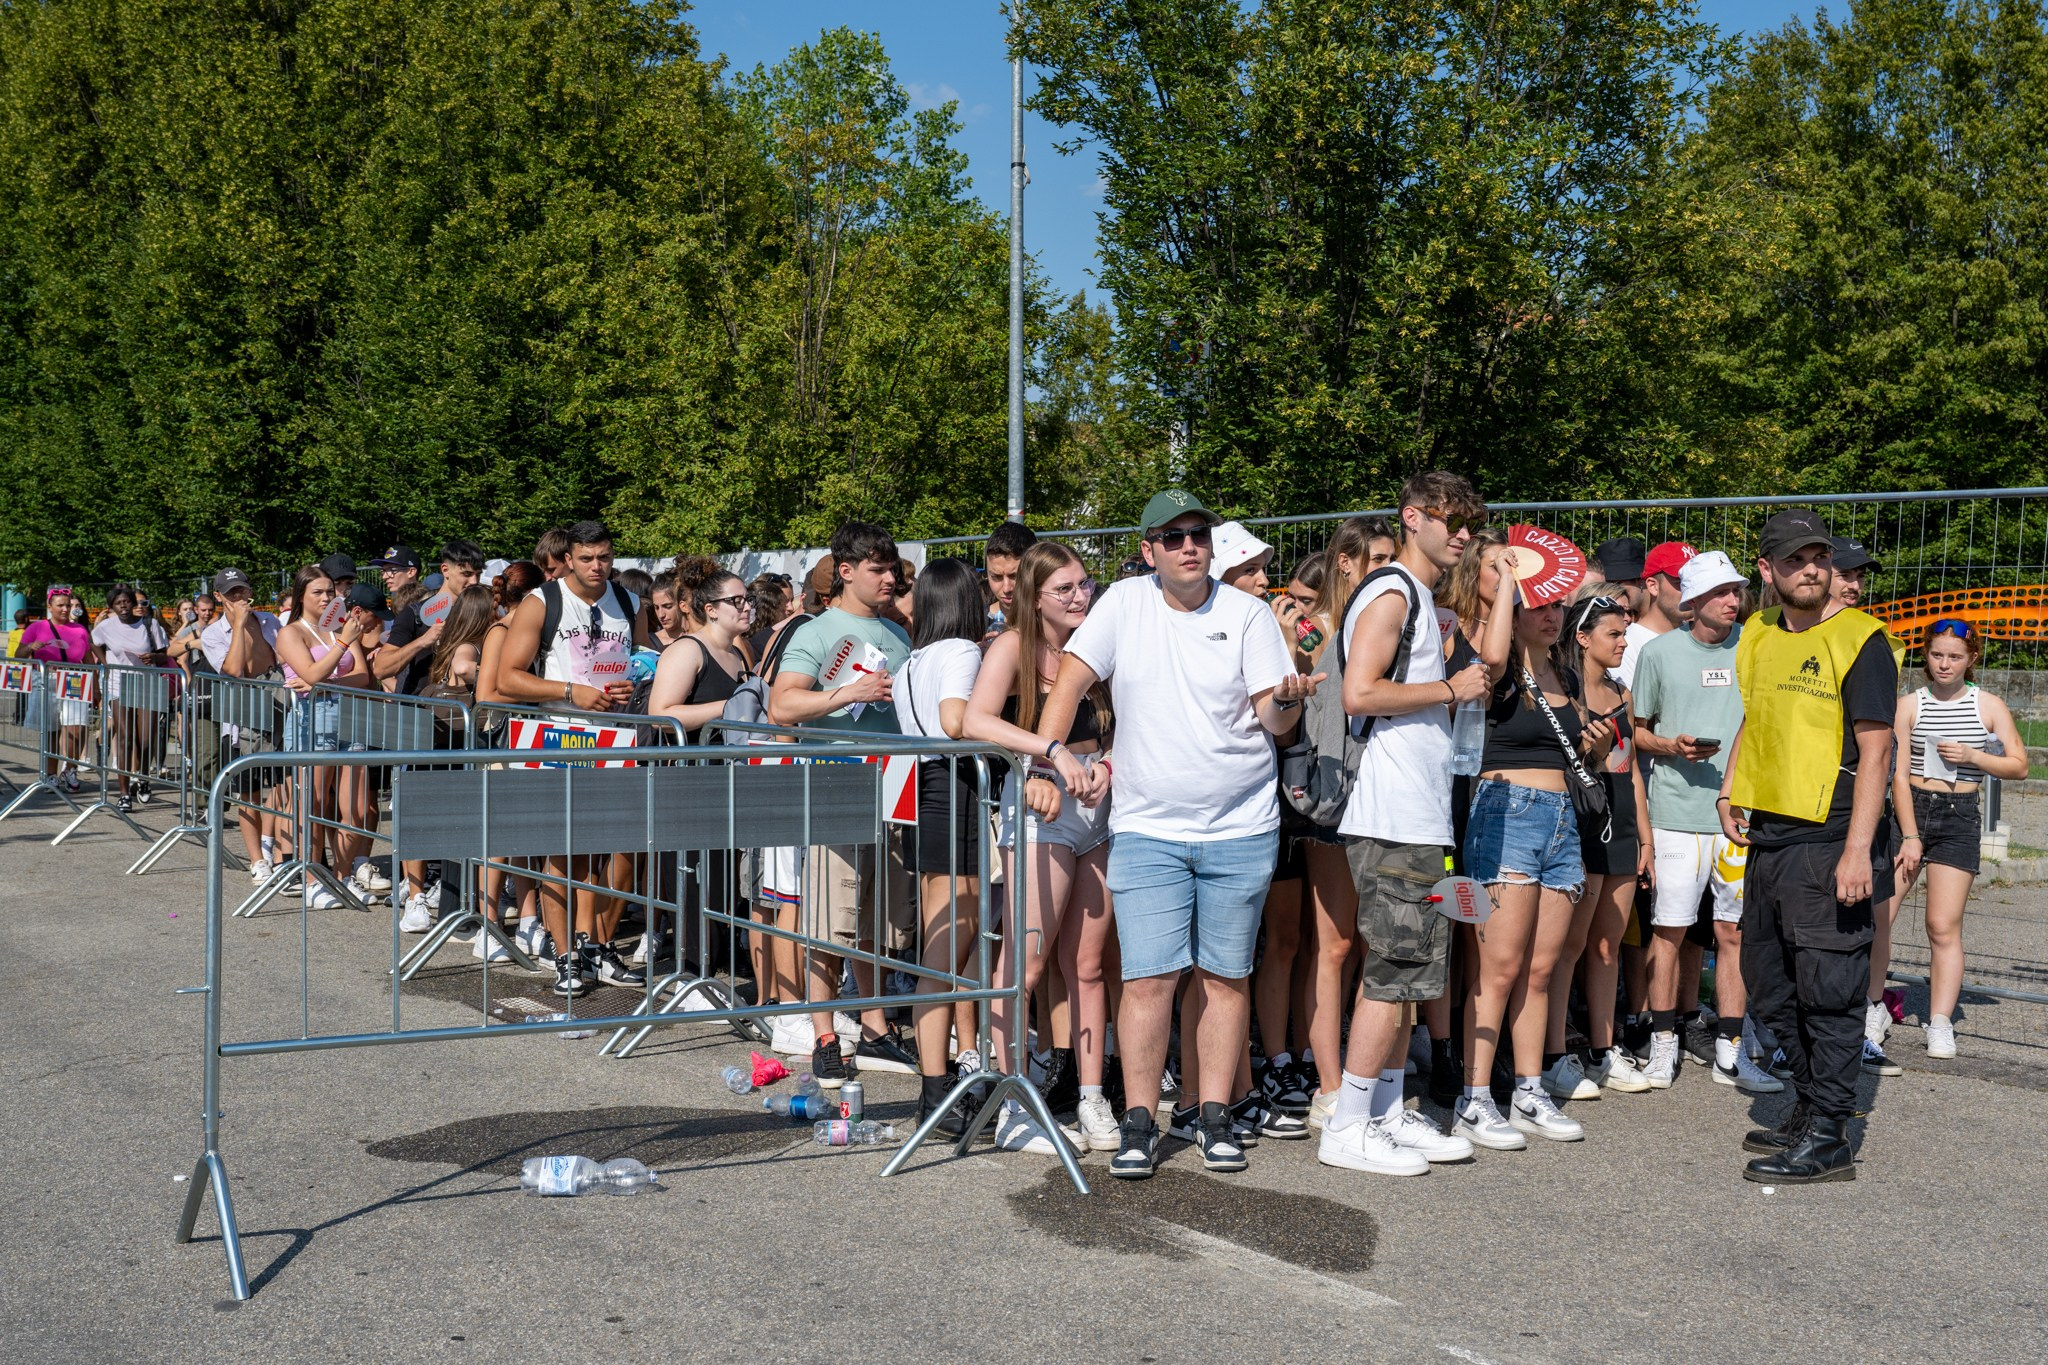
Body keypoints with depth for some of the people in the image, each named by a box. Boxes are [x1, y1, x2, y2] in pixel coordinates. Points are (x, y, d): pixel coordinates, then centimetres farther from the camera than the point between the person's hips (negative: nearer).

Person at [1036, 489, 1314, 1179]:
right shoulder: (1124, 604, 2)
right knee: (1148, 978, -5)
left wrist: (1288, 699, -26)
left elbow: (1272, 719, -3)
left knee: (1224, 976, 7)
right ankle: (1139, 1123, 4)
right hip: (1146, 829, 0)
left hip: (1241, 829, 0)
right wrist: (1056, 751, -14)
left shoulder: (1247, 614, -1)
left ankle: (1214, 1117, 16)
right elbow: (1072, 679, 0)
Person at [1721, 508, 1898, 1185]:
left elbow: (1875, 749, -12)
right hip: (1766, 837, 8)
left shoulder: (1860, 639, -8)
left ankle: (1827, 1138, 1)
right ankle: (1811, 1107, 29)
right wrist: (1731, 793, 14)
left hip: (1827, 843, -8)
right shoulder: (1758, 635, 12)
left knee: (1828, 992, -5)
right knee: (1770, 988, 15)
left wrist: (1857, 849, -18)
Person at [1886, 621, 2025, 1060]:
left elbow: (2019, 766, 6)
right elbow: (1899, 773, -2)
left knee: (1943, 926, -4)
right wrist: (1909, 836, -9)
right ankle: (1871, 1005, 7)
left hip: (1959, 816, 0)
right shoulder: (1910, 704, 3)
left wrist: (1972, 756, -10)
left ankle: (1941, 1024, 0)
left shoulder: (1989, 706, 5)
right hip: (1908, 809, 0)